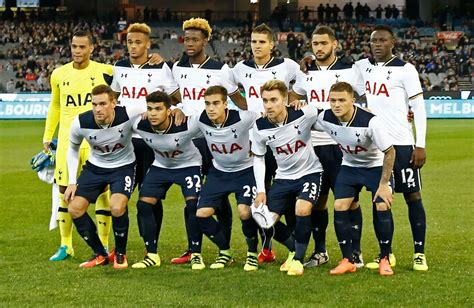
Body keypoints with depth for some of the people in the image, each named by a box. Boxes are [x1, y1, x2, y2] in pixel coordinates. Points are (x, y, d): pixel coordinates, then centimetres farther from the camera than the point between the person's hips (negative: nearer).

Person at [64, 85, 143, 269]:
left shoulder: (128, 116, -29)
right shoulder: (80, 123, -21)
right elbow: (73, 149, 1)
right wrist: (72, 182, -3)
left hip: (123, 166, -3)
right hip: (95, 166, 3)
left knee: (117, 207, -27)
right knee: (74, 209, -9)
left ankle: (120, 254, 2)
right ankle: (100, 255, 11)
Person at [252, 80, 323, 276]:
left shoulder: (305, 114, -23)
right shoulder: (260, 127, -12)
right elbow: (258, 157, 3)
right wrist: (260, 190, -2)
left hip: (309, 172, -4)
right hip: (283, 177, 4)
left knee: (302, 210, -29)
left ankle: (298, 259, -8)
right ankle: (295, 249, 23)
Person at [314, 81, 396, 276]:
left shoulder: (370, 122, -32)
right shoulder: (325, 118, -19)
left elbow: (390, 151, -23)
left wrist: (384, 184, -23)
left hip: (376, 165, -4)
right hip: (349, 166, 4)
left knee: (382, 206, -20)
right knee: (339, 206, -13)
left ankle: (385, 259, -2)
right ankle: (347, 260, -2)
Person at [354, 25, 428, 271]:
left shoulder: (404, 70, -5)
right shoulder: (362, 67, 8)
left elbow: (419, 108, -6)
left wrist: (420, 145, -11)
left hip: (401, 143, -4)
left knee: (412, 196, -1)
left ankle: (419, 254, 4)